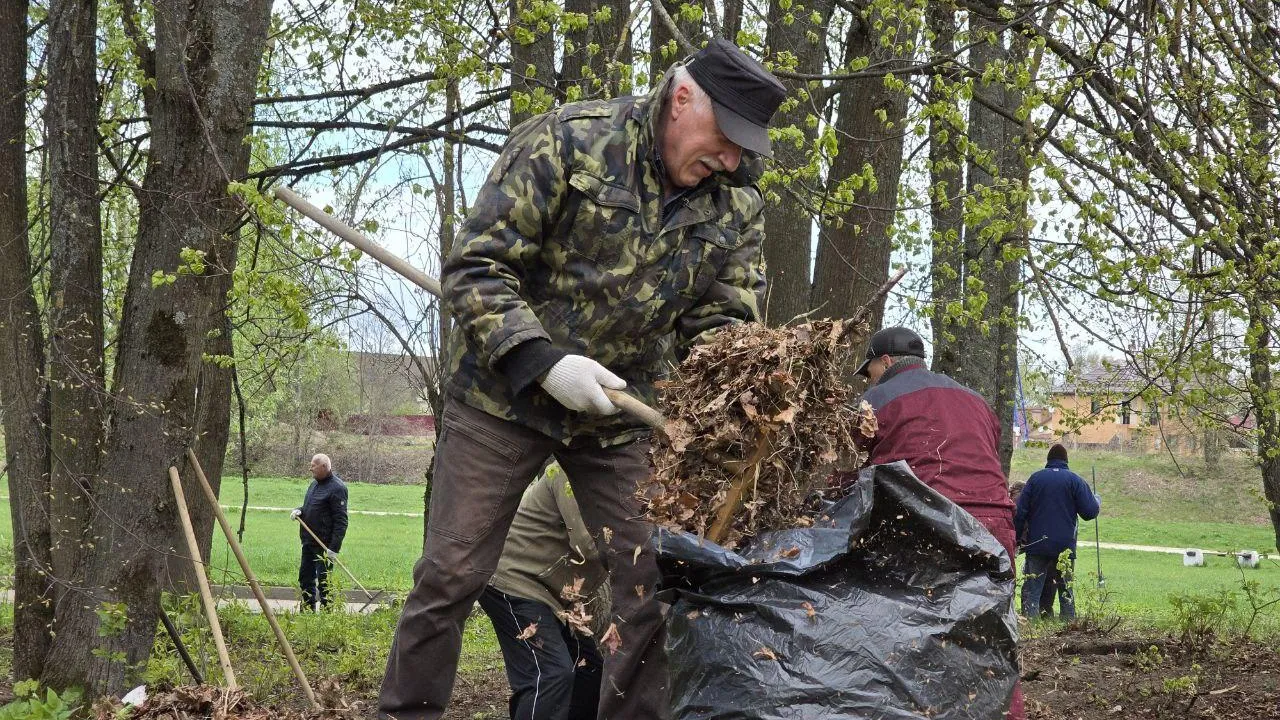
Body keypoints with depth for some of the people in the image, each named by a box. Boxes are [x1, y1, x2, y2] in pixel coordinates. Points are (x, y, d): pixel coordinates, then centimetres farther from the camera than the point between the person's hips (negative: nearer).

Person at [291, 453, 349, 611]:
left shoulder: (337, 488, -15)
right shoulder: (314, 484, 14)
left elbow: (341, 521, -19)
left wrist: (334, 548, -23)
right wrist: (299, 511, 4)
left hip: (324, 544, -9)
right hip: (308, 542, 9)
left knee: (323, 581, -5)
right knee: (305, 578, 14)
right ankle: (307, 610, 24)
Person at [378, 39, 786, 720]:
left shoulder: (736, 202, -3)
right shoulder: (568, 142, -18)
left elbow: (724, 320, 0)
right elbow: (475, 267, -18)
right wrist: (541, 364, -28)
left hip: (619, 411, 4)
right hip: (505, 393, -4)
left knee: (656, 583, 0)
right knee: (450, 575, -1)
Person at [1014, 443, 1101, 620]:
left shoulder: (1035, 478, 5)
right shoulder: (1075, 480, 1)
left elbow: (1020, 512, 2)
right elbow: (1090, 512, -2)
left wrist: (1018, 539, 9)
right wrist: (1097, 502, 20)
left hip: (1037, 546, 0)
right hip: (1065, 546, 0)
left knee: (1032, 590, -1)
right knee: (1065, 590, 10)